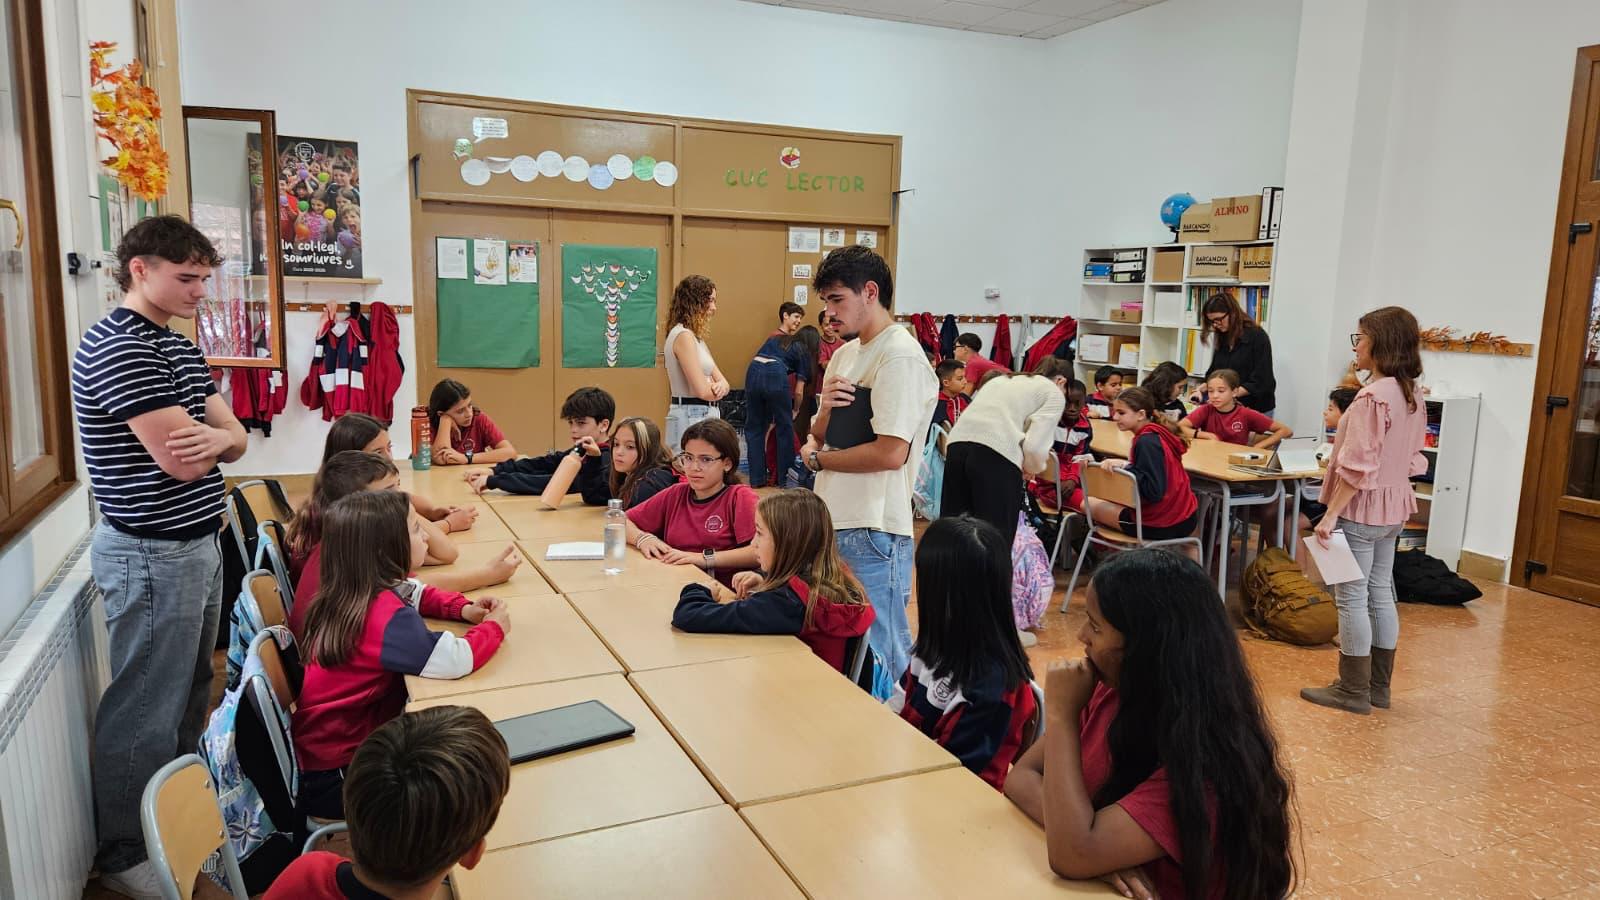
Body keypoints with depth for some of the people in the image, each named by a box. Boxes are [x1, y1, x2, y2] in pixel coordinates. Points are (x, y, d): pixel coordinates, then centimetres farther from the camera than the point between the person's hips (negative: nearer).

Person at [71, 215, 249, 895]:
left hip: (199, 544, 9)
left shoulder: (182, 349, 11)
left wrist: (215, 435, -17)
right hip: (151, 556, -9)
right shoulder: (117, 348, -19)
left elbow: (232, 439, 6)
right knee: (145, 711, 4)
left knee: (190, 694, 21)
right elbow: (182, 459, -24)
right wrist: (212, 433, -3)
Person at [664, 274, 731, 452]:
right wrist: (718, 389, 3)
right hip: (690, 417, -9)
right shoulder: (683, 336, -13)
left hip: (704, 416, 9)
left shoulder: (695, 336, 16)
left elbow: (721, 380, 11)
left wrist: (720, 385, -12)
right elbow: (702, 391, -18)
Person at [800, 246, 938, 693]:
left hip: (872, 530, -9)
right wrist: (825, 409, -7)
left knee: (876, 659, 0)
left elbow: (890, 453, -22)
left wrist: (816, 459, -8)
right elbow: (818, 437, 16)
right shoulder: (846, 354, 14)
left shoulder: (901, 357, -14)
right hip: (834, 521, 9)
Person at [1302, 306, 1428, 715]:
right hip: (1393, 507, 9)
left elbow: (1357, 466, -24)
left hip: (1362, 509, -9)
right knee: (1381, 593, 15)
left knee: (1352, 597, 0)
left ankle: (1353, 690, 9)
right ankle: (1378, 686, 24)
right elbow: (1413, 458, 13)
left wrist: (1330, 515, -21)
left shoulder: (1373, 396, -21)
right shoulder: (1412, 395, 7)